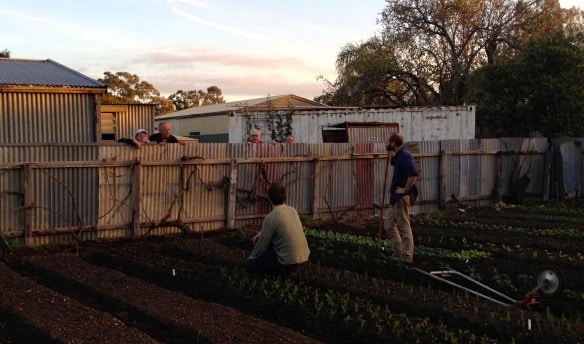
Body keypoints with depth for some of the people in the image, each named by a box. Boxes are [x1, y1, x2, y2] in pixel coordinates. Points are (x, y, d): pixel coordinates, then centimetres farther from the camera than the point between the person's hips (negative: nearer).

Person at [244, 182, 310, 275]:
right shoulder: (293, 210, 6)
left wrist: (251, 257, 13)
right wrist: (262, 233, 22)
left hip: (289, 263, -7)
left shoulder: (270, 217, -16)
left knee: (248, 264, 7)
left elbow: (262, 246, -6)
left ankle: (280, 271, 3)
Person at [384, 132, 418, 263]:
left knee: (404, 227, -3)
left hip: (402, 198, -10)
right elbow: (394, 162, 36)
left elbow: (413, 175, -32)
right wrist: (390, 151, 20)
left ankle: (407, 256, 5)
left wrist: (405, 190, -23)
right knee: (389, 225, 16)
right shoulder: (399, 155, 11)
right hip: (396, 198, 10)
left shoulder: (404, 156, -19)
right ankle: (398, 252, 24)